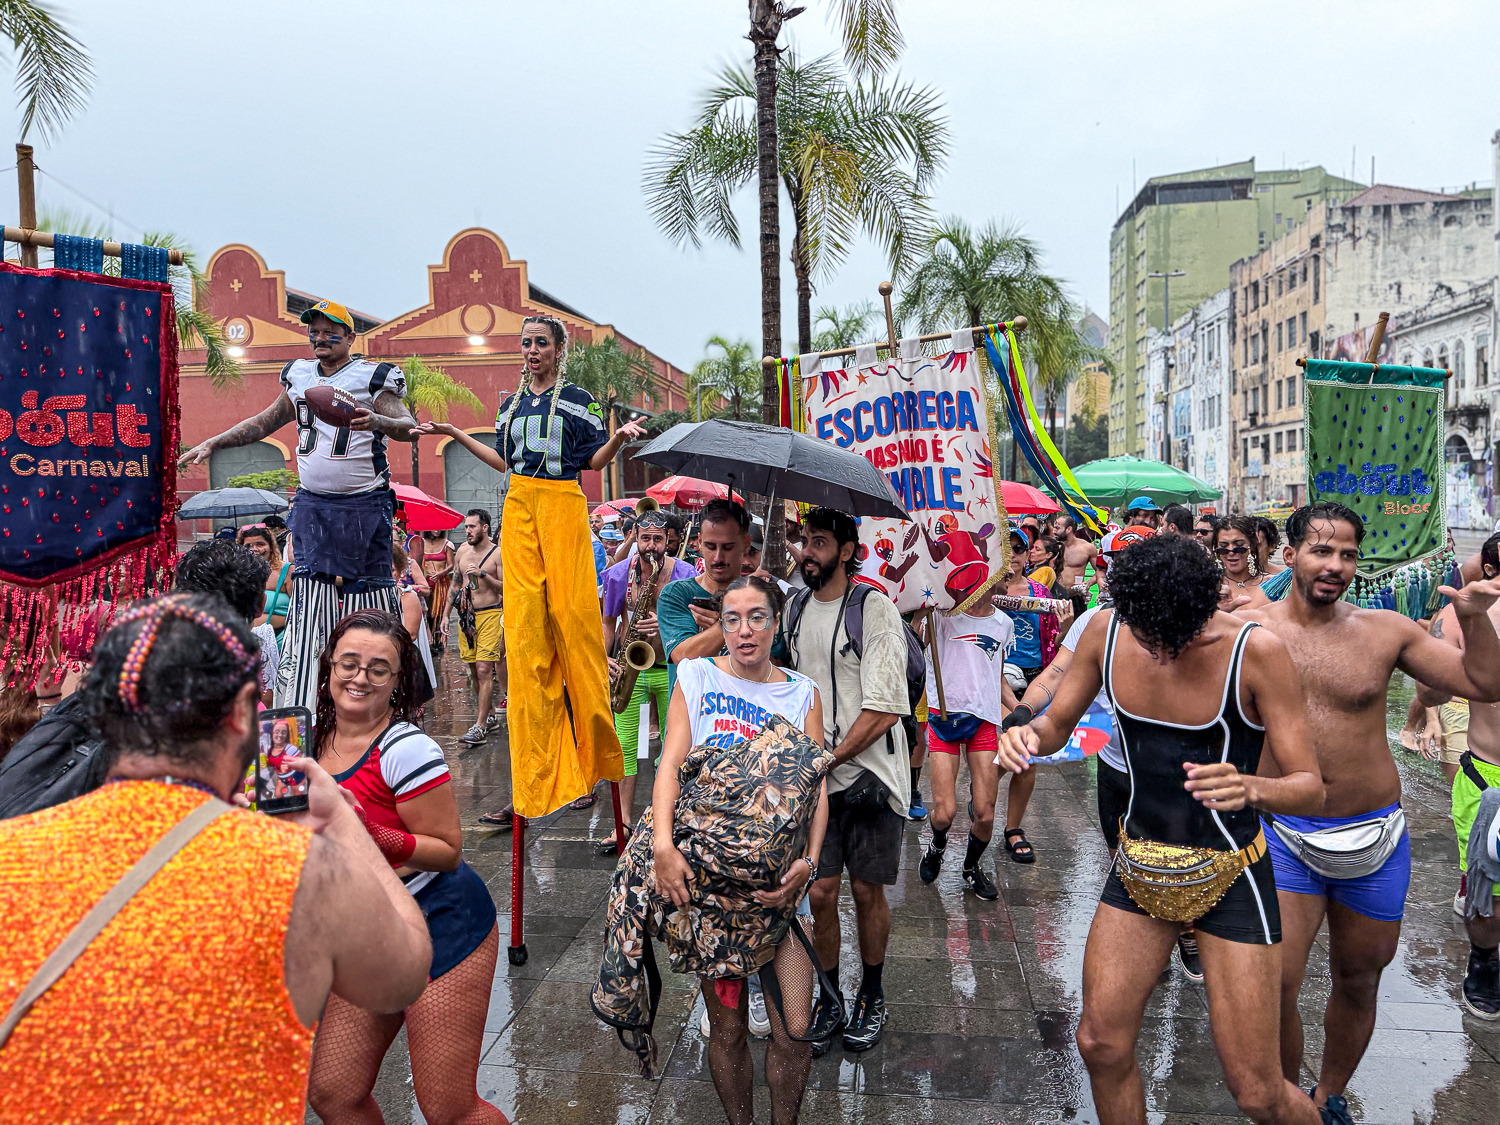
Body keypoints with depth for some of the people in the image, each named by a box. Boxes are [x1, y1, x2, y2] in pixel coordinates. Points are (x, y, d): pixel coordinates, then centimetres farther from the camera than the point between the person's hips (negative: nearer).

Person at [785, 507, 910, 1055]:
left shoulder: (874, 608, -10)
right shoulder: (795, 608, 8)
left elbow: (883, 708, -15)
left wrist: (829, 758, -15)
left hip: (869, 772, -4)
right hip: (814, 775, 4)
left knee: (867, 890, 7)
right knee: (820, 892, 4)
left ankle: (872, 997, 28)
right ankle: (828, 999, 22)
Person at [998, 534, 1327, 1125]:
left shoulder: (1256, 650, -20)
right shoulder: (1106, 631, -9)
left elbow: (1311, 788, -17)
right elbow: (1057, 725, 4)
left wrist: (1250, 788, -39)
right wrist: (1028, 733, -20)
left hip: (1229, 877, -3)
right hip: (1139, 866, 4)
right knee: (1100, 1044, 5)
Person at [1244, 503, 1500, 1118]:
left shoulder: (1386, 630, -1)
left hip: (1375, 835, 3)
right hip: (1285, 833, -2)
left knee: (1358, 981, 17)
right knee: (1275, 983, -9)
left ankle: (1329, 1099, 41)